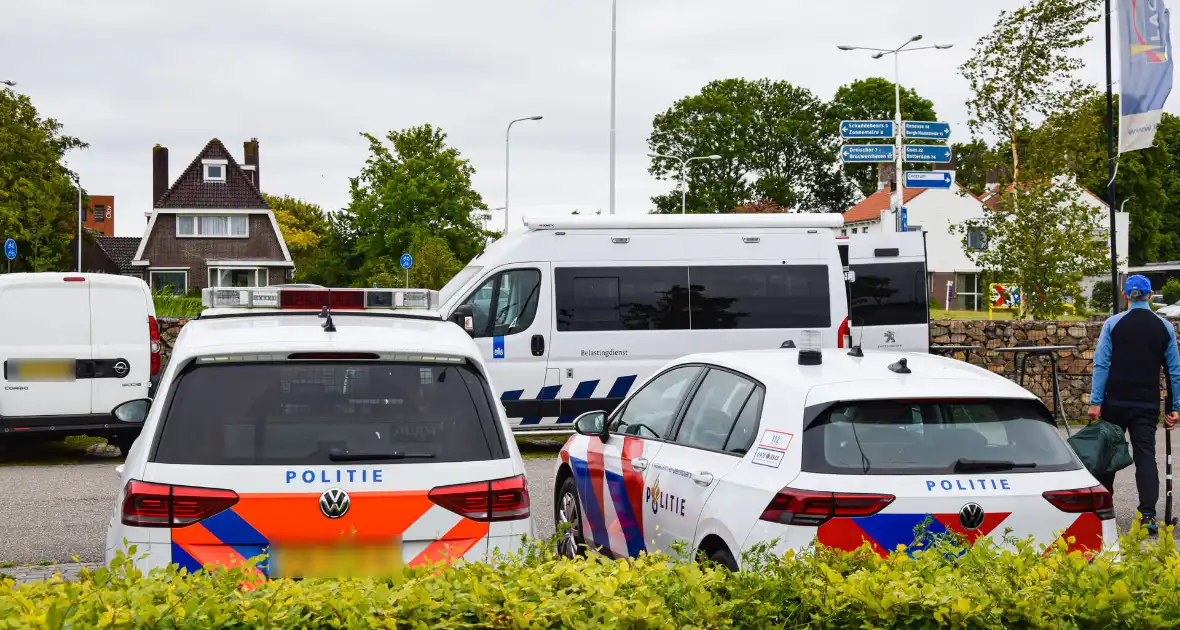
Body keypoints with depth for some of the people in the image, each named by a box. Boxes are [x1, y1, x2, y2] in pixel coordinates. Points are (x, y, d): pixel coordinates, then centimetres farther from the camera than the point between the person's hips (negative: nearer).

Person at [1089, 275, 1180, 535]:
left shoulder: (1113, 324, -3)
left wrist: (1096, 402, -5)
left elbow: (1101, 364, -6)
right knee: (1146, 455, 1)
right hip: (1148, 405, 1)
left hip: (1116, 403, -1)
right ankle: (1148, 515, -10)